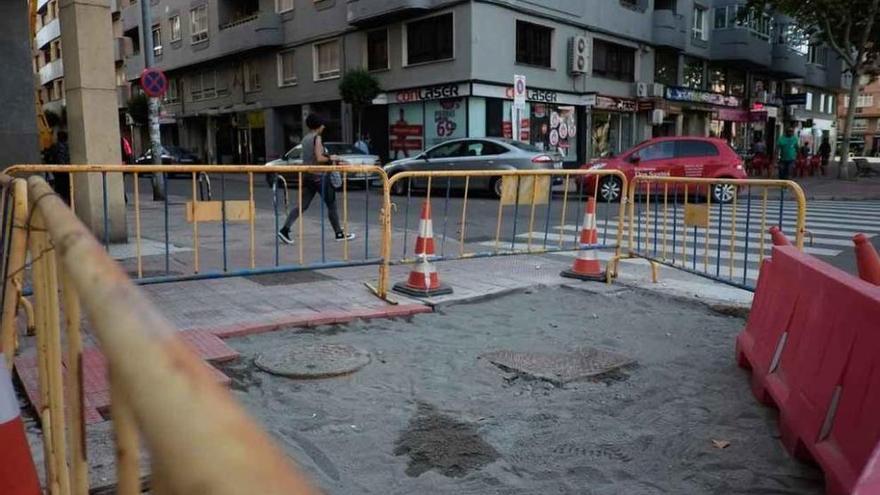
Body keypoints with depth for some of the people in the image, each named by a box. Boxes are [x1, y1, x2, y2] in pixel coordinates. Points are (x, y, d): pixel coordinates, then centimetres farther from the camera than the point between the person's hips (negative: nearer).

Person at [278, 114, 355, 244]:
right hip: (319, 176, -8)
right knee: (331, 205, 5)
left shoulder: (305, 138, 13)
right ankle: (339, 233, 12)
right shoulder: (317, 138, -12)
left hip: (307, 175, 8)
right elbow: (319, 158, -20)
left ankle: (285, 230, -7)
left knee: (302, 205, 5)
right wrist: (330, 158, -4)